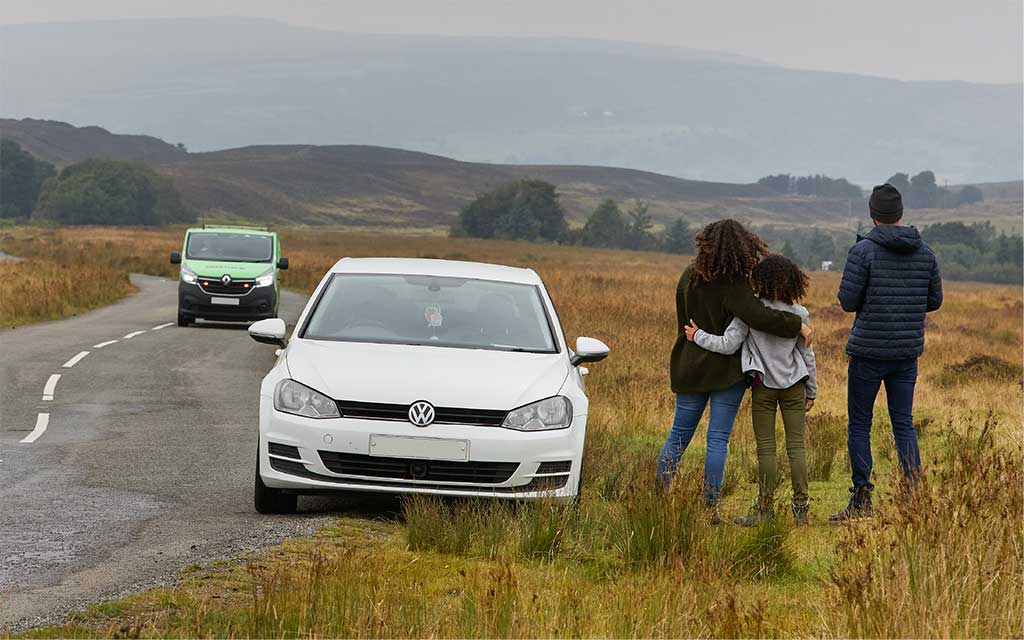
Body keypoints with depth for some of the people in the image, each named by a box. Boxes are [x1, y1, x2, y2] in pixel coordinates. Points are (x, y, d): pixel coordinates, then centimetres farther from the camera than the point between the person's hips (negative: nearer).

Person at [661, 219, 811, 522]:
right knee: (718, 440, 1)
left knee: (678, 435, 14)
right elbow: (758, 316, -30)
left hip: (690, 368, 5)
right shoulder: (734, 286, -19)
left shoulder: (689, 277, 0)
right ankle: (709, 506, 0)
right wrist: (797, 326, -20)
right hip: (727, 370, -5)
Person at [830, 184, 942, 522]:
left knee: (859, 424, 6)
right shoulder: (925, 253, 2)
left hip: (868, 351, -4)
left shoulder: (863, 251, -12)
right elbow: (934, 300, 9)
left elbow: (848, 301, -11)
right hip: (907, 353, 4)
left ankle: (861, 500, 4)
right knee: (903, 424, 10)